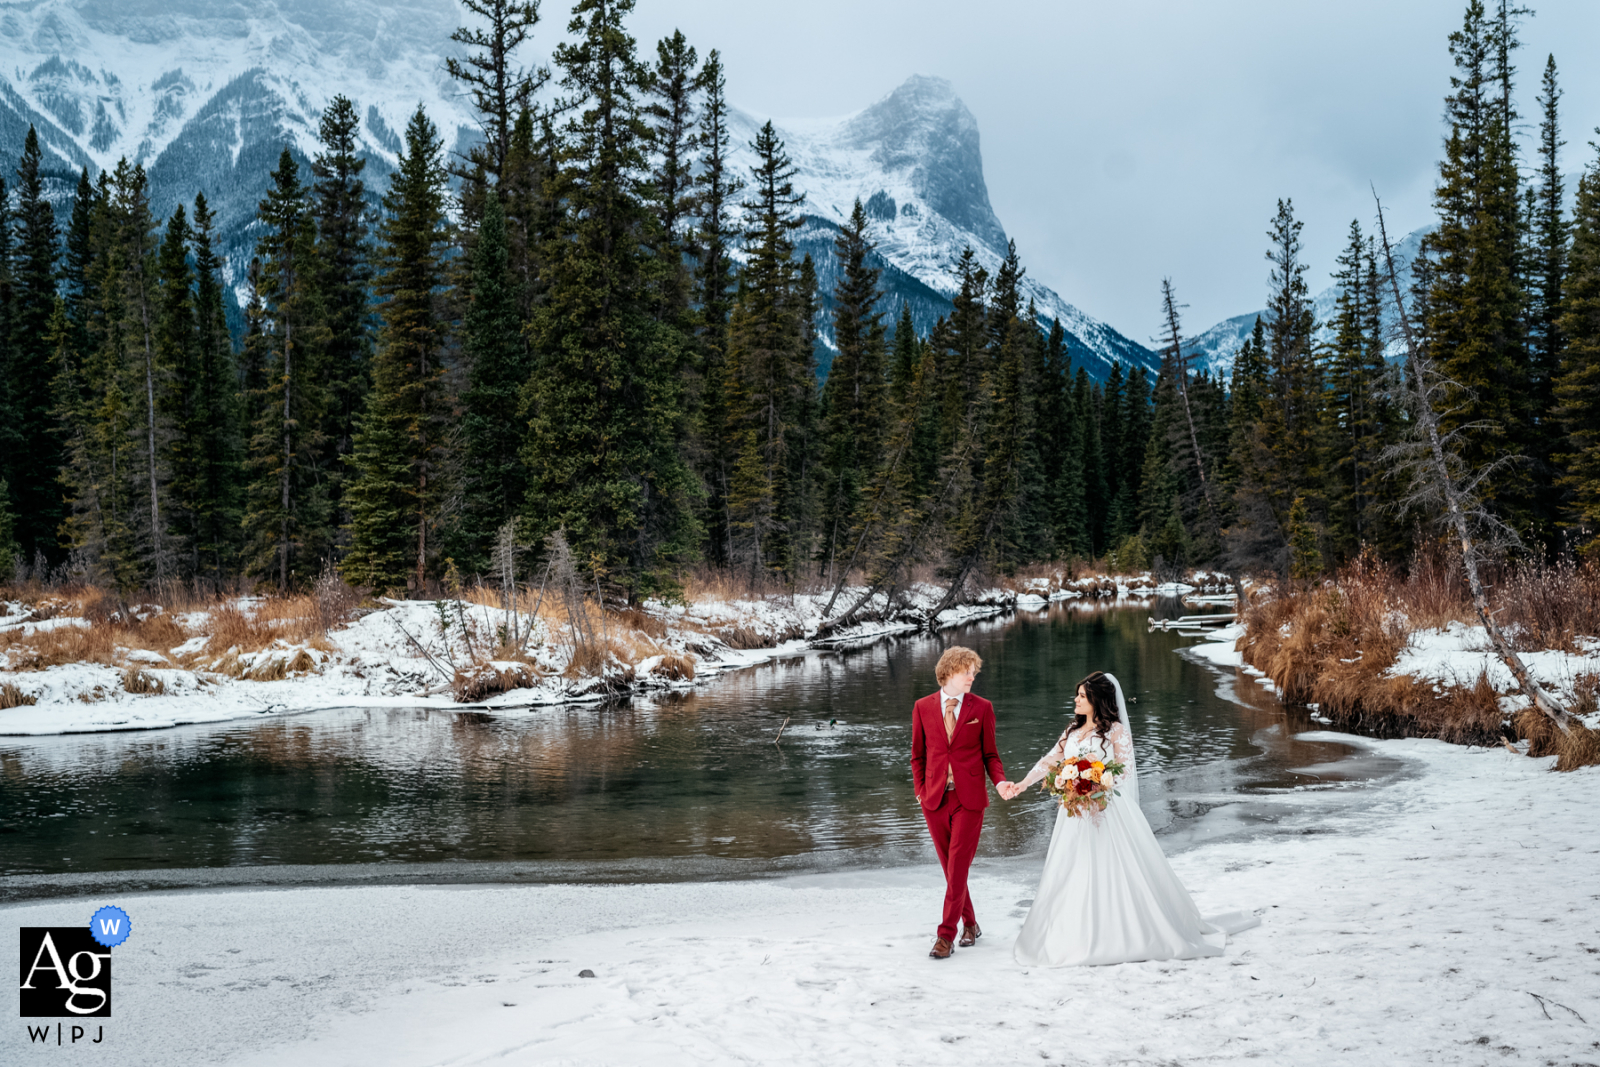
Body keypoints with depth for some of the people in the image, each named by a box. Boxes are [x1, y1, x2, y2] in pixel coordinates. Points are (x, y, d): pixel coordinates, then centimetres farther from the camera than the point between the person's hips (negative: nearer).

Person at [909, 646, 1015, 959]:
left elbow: (990, 754, 5)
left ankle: (946, 935, -1)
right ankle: (970, 924, 29)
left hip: (969, 798, -2)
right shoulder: (923, 707, 4)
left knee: (957, 868, -6)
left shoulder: (982, 708, 2)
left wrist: (1000, 781, -13)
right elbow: (918, 756, 11)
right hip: (935, 800, 2)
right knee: (950, 868, 11)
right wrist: (920, 791, 2)